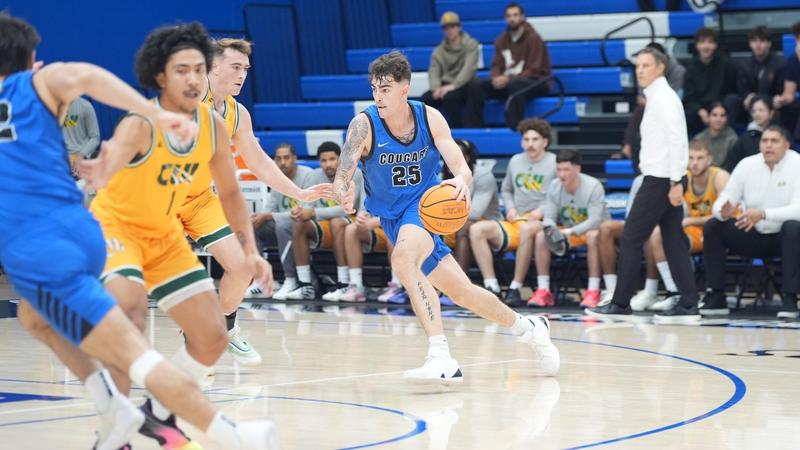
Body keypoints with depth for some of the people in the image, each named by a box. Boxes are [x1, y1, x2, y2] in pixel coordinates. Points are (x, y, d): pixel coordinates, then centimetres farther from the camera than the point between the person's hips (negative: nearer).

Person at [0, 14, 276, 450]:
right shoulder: (38, 84, 12)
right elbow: (82, 76, -10)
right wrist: (156, 114, -19)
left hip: (36, 251, -3)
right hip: (80, 232, 3)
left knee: (134, 355, -9)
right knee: (35, 316, 33)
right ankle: (114, 408, 19)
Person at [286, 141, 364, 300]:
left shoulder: (354, 175, -14)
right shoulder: (316, 176, 1)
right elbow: (309, 206, -1)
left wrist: (314, 212, -30)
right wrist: (300, 210, -27)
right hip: (326, 229, 5)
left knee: (337, 222, -37)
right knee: (298, 224, -20)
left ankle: (344, 285, -35)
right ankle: (305, 286, -19)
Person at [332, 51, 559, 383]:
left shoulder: (430, 118, -11)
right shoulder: (364, 125, -14)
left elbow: (461, 167, -15)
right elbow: (341, 178, -21)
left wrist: (462, 182, -40)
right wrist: (345, 196, -46)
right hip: (393, 217, 3)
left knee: (403, 257, -35)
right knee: (461, 293, 8)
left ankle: (441, 358, -38)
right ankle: (528, 328, 33)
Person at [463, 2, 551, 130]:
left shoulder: (533, 38, -10)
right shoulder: (502, 40, 8)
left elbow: (533, 71, -15)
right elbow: (497, 65, 8)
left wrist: (509, 79, -25)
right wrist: (497, 78, -17)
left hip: (535, 83, -6)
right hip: (508, 82, 6)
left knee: (514, 85, -40)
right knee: (476, 84, -13)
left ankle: (515, 129, -42)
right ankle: (473, 129, -15)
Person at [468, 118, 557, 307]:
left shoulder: (555, 163, 3)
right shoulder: (515, 161, 19)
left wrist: (543, 210, -13)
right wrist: (510, 208, 9)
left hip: (543, 223, -5)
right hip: (514, 224, 5)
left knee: (527, 228, -42)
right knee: (477, 229, -19)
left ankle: (515, 289, -34)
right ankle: (492, 288, -27)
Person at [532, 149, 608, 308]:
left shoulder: (593, 186, -20)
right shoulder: (554, 186, -6)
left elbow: (595, 220, -27)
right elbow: (549, 217, -5)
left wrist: (571, 231, -40)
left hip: (591, 230, -4)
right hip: (566, 231, 5)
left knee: (593, 236, -39)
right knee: (541, 236, -20)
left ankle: (593, 292, -35)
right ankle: (543, 290, -19)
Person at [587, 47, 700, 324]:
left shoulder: (664, 98, -11)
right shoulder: (656, 98, 18)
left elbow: (677, 140, -19)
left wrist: (675, 182, -23)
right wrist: (674, 183, 13)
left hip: (660, 180, -10)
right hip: (664, 180, 10)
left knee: (631, 238, -5)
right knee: (673, 242, 6)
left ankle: (620, 304, -1)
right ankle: (688, 306, 3)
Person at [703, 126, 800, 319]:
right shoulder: (747, 165, -2)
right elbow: (723, 200, -3)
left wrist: (763, 214, -41)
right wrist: (723, 211, -29)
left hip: (784, 237, -4)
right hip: (754, 237, 4)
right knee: (712, 226, -13)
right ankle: (715, 296, -12)